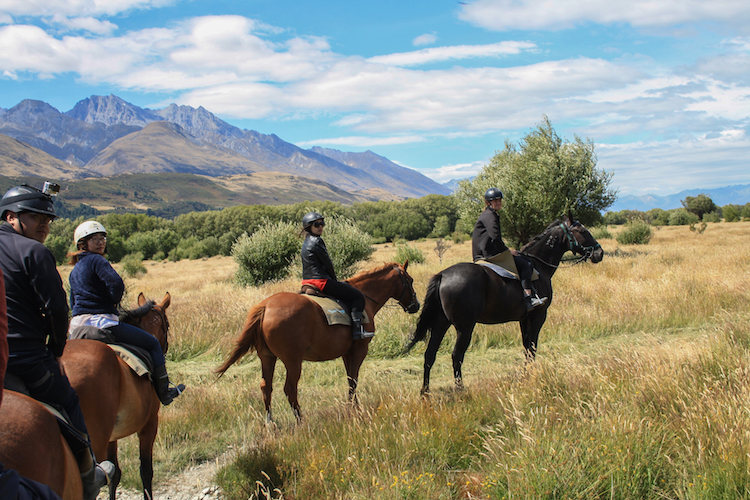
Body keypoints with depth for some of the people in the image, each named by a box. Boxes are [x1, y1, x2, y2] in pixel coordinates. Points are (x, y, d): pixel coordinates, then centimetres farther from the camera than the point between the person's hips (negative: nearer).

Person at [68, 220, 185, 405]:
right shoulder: (96, 260, -11)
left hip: (77, 323, 9)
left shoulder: (74, 271, 17)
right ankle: (164, 392, 6)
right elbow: (116, 284, -26)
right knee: (152, 343, 3)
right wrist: (114, 303, -5)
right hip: (102, 322, -9)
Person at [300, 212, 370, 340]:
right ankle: (357, 329, -15)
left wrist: (333, 281, 16)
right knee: (358, 296, -5)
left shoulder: (306, 242, 15)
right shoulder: (317, 241, -15)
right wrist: (334, 280, 5)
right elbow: (328, 264, -11)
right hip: (321, 281, -11)